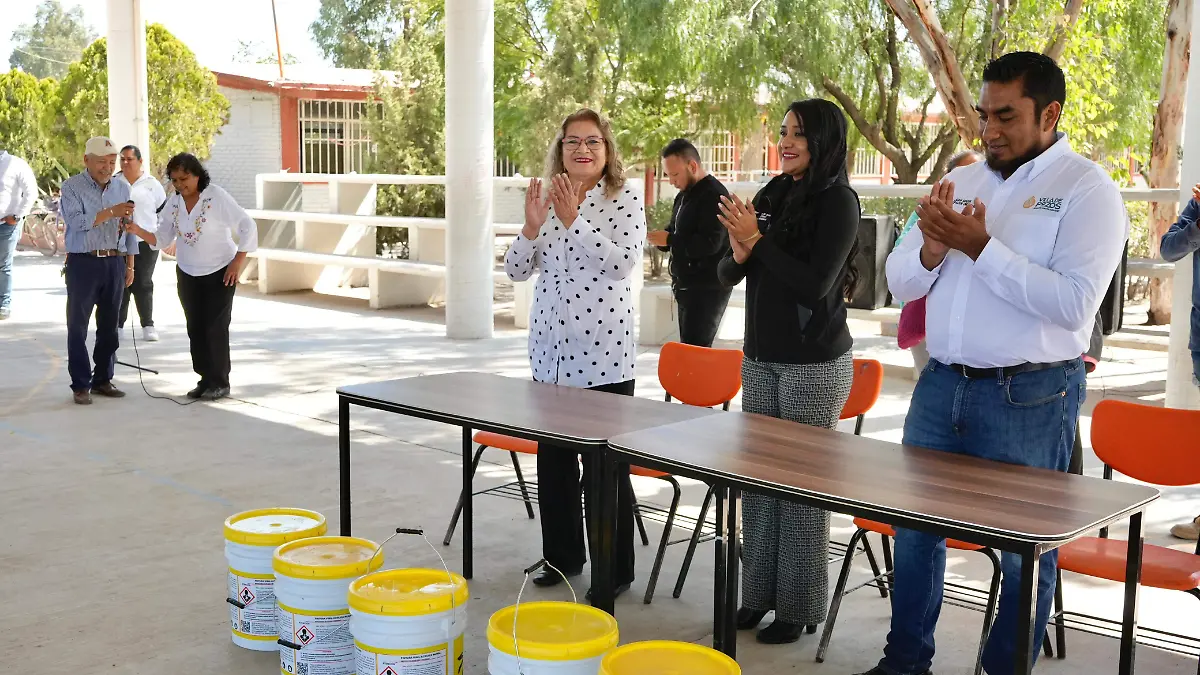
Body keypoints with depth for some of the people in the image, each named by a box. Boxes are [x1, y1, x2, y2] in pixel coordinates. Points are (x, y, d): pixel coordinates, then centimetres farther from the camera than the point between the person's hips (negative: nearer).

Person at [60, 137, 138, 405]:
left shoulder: (122, 189, 11)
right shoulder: (72, 187, -3)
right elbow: (76, 221, -18)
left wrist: (130, 265, 11)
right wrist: (111, 212, -26)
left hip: (115, 263, 4)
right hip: (84, 263, -4)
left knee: (109, 325, 9)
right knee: (78, 326, 0)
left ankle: (103, 379, 19)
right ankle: (81, 384, 5)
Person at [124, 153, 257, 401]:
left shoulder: (217, 197, -17)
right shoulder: (173, 204, -1)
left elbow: (248, 226, -17)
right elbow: (162, 240, 2)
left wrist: (238, 262, -18)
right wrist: (137, 230, -15)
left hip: (220, 273, -5)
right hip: (188, 275, 5)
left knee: (215, 328, -4)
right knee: (195, 329, 6)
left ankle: (220, 383, 8)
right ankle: (205, 380, 16)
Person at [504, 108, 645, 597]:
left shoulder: (624, 201, -4)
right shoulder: (546, 199, 10)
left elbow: (625, 262, -18)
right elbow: (516, 270, 7)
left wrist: (573, 218, -21)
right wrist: (532, 226, -11)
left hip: (603, 354, -5)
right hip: (550, 350, 6)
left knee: (604, 465, 0)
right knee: (552, 459, 13)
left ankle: (614, 570, 13)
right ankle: (562, 556, 29)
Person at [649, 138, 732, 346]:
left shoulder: (714, 195, -16)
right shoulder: (684, 195, 15)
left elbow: (710, 243, -25)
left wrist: (668, 239, -22)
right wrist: (660, 237, -1)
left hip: (708, 288, -10)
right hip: (687, 286, 10)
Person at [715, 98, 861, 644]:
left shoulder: (838, 201, -9)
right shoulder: (771, 196, 9)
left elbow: (815, 285, -19)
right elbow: (727, 275, 9)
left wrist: (758, 241, -16)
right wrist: (739, 252, -12)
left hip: (814, 365, -7)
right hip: (760, 358, 7)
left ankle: (800, 605, 13)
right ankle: (760, 592, 23)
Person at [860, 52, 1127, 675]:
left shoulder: (1087, 190, -6)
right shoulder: (961, 181, 11)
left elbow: (1074, 303, -19)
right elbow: (899, 280, 11)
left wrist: (981, 248, -20)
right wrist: (932, 250, -10)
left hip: (1030, 396, -6)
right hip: (942, 384, 6)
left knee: (1025, 547, 6)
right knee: (914, 528, 13)